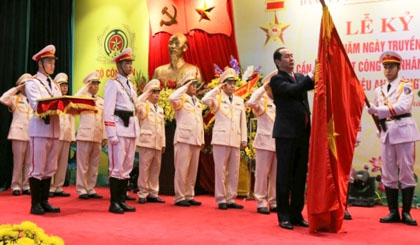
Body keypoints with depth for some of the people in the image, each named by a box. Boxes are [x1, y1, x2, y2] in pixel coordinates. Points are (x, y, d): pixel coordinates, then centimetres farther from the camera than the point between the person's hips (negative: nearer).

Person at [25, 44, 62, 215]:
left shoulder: (54, 85, 20)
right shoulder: (32, 83, -1)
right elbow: (37, 105, -15)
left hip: (54, 129, 7)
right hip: (40, 129, -7)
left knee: (50, 168, 9)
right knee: (37, 168, -4)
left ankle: (44, 202, 16)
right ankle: (35, 204, 2)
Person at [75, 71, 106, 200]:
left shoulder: (102, 101, 16)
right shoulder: (83, 97, 3)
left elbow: (103, 120, 15)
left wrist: (105, 136, 9)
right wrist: (85, 87, -14)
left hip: (98, 136, 5)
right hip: (85, 134, -5)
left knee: (94, 165, 7)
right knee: (83, 164, -2)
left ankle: (90, 189, 14)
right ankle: (81, 189, 3)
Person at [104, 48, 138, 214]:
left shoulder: (130, 85, 18)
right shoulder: (113, 83, -5)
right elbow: (108, 111, -11)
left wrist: (135, 131, 13)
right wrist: (112, 134, -17)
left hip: (131, 130, 8)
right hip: (119, 129, -8)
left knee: (127, 168, 9)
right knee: (117, 167, -5)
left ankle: (122, 201, 16)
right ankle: (114, 203, 2)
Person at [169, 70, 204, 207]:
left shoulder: (197, 102, 21)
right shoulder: (181, 99, 0)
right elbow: (172, 98, -25)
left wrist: (202, 139, 17)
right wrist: (185, 87, -14)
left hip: (195, 140, 7)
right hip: (184, 139, -7)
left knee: (193, 170, 7)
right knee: (182, 169, -6)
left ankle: (189, 196, 13)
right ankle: (179, 197, -1)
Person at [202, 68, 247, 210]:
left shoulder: (239, 101, 16)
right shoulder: (218, 98, 4)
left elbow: (243, 122, 13)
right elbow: (205, 100, -19)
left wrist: (244, 139, 7)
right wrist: (218, 88, -12)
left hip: (235, 140, 5)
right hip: (221, 139, -4)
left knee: (234, 171, 6)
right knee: (221, 170, -2)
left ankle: (230, 199, 13)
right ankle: (221, 199, 4)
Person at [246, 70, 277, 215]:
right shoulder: (262, 101, 1)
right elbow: (251, 102, -21)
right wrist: (263, 88, -15)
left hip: (279, 143, 5)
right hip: (264, 142, -5)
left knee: (276, 175, 7)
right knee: (262, 173, -1)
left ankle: (273, 202, 15)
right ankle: (261, 203, 5)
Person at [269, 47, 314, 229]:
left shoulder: (300, 77, 17)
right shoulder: (276, 80, -3)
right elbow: (292, 90, -19)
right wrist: (311, 76, -21)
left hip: (303, 133, 6)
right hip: (286, 133, -6)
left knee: (300, 176, 9)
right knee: (285, 176, 0)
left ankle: (296, 214, 17)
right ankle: (284, 216, 7)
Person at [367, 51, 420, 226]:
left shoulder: (406, 86, 0)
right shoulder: (379, 90, 15)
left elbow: (403, 106, -16)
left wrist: (378, 110, -21)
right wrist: (381, 126, 4)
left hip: (403, 131, -5)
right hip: (386, 133, 5)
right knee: (388, 174, 4)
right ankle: (393, 212, 10)